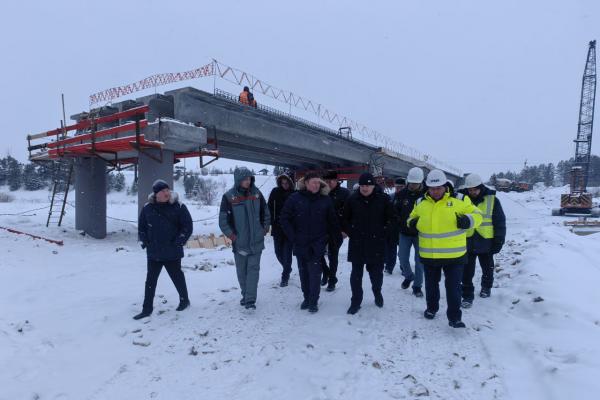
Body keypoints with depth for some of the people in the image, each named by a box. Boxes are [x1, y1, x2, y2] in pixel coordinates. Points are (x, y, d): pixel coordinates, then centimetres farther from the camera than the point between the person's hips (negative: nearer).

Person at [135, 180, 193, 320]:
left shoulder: (178, 207, -9)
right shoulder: (147, 208, 0)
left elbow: (188, 226, -6)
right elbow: (142, 227, 12)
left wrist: (179, 242, -10)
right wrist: (145, 242, 2)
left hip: (172, 252, -3)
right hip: (153, 253, 3)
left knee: (177, 277, 12)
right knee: (150, 280, 9)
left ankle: (184, 300, 33)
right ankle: (147, 309, 20)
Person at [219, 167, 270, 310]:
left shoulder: (256, 193, 0)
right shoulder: (229, 196, -8)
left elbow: (265, 212, 12)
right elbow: (223, 219, -6)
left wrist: (265, 228, 7)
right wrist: (231, 235, -9)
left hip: (256, 240, 1)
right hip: (239, 242, 0)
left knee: (253, 269, -3)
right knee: (241, 270, 12)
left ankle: (250, 299, 0)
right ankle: (245, 295, 30)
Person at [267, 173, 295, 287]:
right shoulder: (275, 192, 0)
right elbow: (270, 207, 0)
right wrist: (271, 222, -8)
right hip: (277, 227, 2)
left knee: (287, 252, -3)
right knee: (278, 252, 11)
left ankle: (285, 276, 11)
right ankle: (287, 269, 38)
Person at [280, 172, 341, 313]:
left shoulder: (325, 199, -1)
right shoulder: (295, 198, -4)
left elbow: (333, 221, 4)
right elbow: (285, 218, -1)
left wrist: (337, 237, 2)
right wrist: (292, 236, -6)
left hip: (318, 244, -1)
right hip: (300, 243, 1)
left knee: (315, 273, -4)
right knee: (303, 272, 12)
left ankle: (313, 301, 9)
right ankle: (306, 298, 28)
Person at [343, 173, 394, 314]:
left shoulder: (383, 199, -3)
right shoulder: (352, 199, -2)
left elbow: (390, 218, 6)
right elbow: (345, 219, 8)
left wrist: (383, 234, -1)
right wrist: (351, 233, 0)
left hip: (376, 244, 0)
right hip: (357, 243, 0)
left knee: (376, 272, 11)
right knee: (356, 273, 5)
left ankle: (377, 293, 38)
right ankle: (356, 301, 17)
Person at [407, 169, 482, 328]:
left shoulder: (457, 203, -6)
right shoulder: (421, 205, 2)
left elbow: (476, 215, 0)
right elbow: (412, 218, 18)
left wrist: (468, 220, -21)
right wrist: (412, 223, -5)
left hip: (454, 255, -3)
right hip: (429, 255, 3)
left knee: (453, 286, 3)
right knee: (431, 284, 19)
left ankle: (454, 317, 16)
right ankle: (431, 308, 40)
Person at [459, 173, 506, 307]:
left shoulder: (492, 200, -6)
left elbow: (500, 222, -3)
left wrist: (499, 241, -6)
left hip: (486, 242, 0)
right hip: (467, 242, 1)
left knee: (487, 269, 20)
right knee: (467, 271, 1)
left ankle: (486, 287, 43)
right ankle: (467, 295, 11)